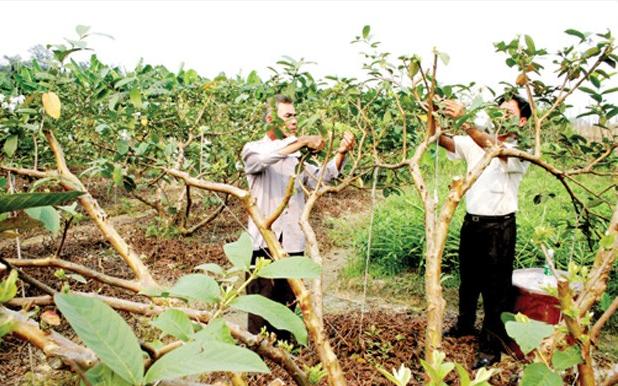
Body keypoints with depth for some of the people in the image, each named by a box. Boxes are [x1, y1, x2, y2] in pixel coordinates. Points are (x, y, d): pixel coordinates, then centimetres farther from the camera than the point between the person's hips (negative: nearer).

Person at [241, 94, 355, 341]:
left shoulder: (298, 156, 12)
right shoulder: (253, 150, 0)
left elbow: (322, 177, -3)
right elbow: (263, 158, -25)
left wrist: (341, 153, -19)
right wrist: (302, 141, -26)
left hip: (293, 244, 4)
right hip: (264, 242, -4)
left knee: (287, 307, 12)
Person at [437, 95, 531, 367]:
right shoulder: (475, 142, 5)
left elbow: (494, 147, -31)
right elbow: (445, 141, -7)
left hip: (499, 227, -5)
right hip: (472, 221, 5)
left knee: (496, 288, 3)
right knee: (468, 279, 22)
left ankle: (491, 346, 16)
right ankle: (465, 324, 43)